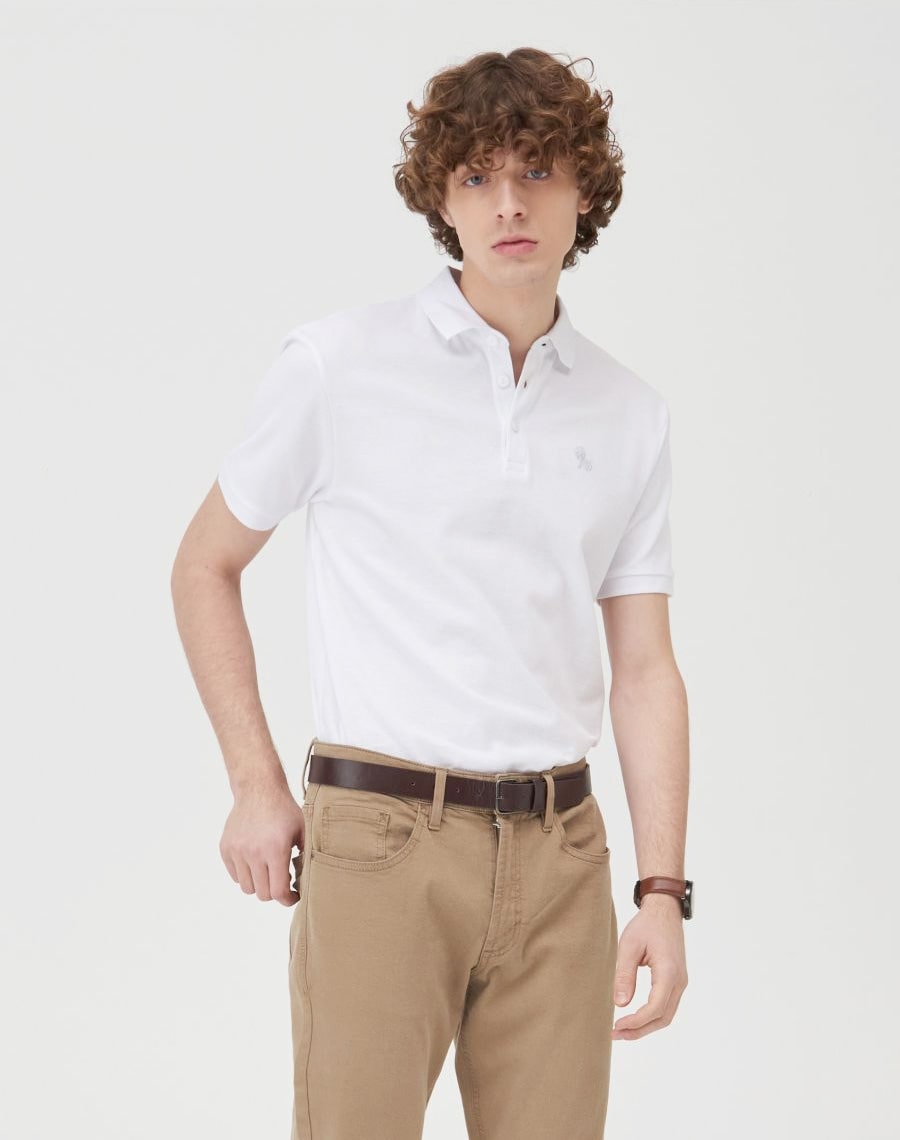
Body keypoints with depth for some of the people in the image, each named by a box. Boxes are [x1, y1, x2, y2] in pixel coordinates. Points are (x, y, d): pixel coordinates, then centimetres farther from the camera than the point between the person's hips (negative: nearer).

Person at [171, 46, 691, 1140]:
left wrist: (662, 890, 2)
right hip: (381, 842, -3)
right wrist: (257, 785, 2)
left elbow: (644, 670, 10)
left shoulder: (630, 415, 10)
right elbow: (204, 566, 8)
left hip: (559, 853, 4)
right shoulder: (337, 364, -1)